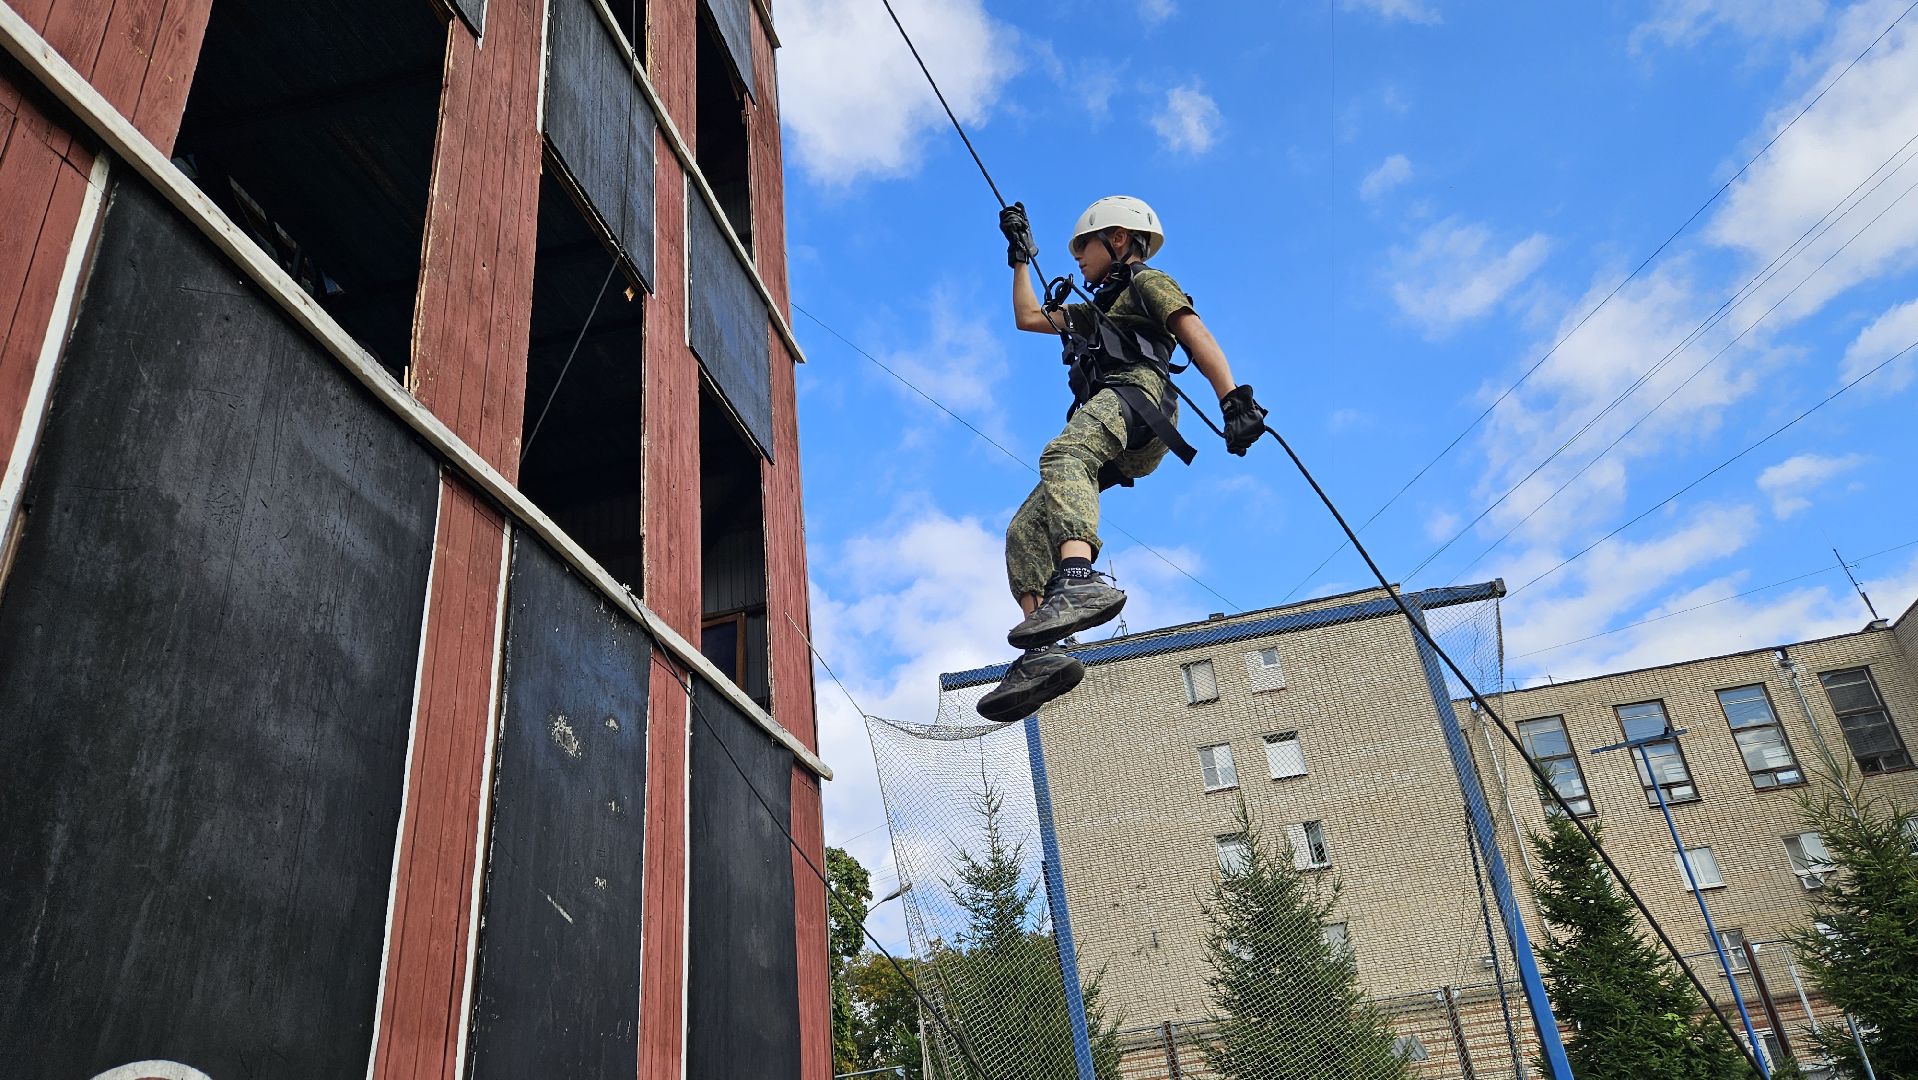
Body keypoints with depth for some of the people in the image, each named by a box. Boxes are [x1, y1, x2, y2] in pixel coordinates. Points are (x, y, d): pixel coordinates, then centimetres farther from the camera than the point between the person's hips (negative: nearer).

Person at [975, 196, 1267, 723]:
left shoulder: (1148, 282, 18)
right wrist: (1021, 256, 52)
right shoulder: (1098, 311, 43)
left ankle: (1079, 581, -64)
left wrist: (1234, 399, -15)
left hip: (1135, 391, -8)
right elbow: (1028, 317, 51)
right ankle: (1046, 653, -26)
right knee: (1025, 533, -9)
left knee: (1062, 455, -40)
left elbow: (1198, 337, 0)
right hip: (1106, 443, 8)